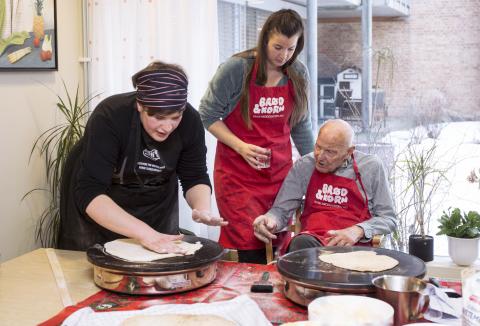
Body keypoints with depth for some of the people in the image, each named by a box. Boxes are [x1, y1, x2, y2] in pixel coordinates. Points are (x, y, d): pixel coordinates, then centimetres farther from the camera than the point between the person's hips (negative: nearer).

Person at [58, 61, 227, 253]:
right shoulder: (109, 117, -32)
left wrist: (203, 208, -33)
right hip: (98, 208, -3)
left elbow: (194, 178, -10)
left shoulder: (190, 121, -20)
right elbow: (89, 193, -37)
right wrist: (144, 233, -48)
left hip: (157, 205, 3)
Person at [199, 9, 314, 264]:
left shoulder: (298, 74, 2)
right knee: (252, 251, -8)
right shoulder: (236, 68, -11)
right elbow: (208, 115, -4)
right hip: (238, 172, -3)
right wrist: (241, 147, -15)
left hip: (280, 171, 4)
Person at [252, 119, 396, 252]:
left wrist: (358, 231, -12)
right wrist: (270, 220, -16)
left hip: (354, 244, -1)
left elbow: (388, 219, 7)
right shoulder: (304, 165, 6)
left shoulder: (371, 167, 3)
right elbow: (281, 210, 9)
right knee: (301, 243, -36)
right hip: (312, 239, 1)